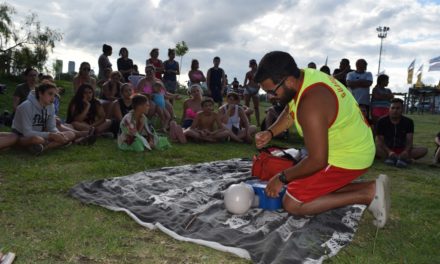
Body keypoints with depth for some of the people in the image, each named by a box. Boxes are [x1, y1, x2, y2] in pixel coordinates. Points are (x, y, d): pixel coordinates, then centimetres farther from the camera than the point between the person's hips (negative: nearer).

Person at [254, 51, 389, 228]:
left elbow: (318, 160, -27)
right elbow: (289, 113, 15)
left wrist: (282, 178, -15)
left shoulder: (311, 104, -32)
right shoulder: (303, 76, -4)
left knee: (292, 204, -8)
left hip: (349, 157, -9)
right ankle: (370, 187, 12)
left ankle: (367, 195, -7)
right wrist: (270, 133, -1)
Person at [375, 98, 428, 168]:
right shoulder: (382, 121, -5)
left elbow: (409, 141, -8)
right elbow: (380, 140, -11)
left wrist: (406, 151, -31)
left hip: (402, 150, 3)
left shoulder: (408, 122, 0)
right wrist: (389, 152, -30)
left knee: (423, 150, -22)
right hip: (387, 149, -2)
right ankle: (403, 159, -39)